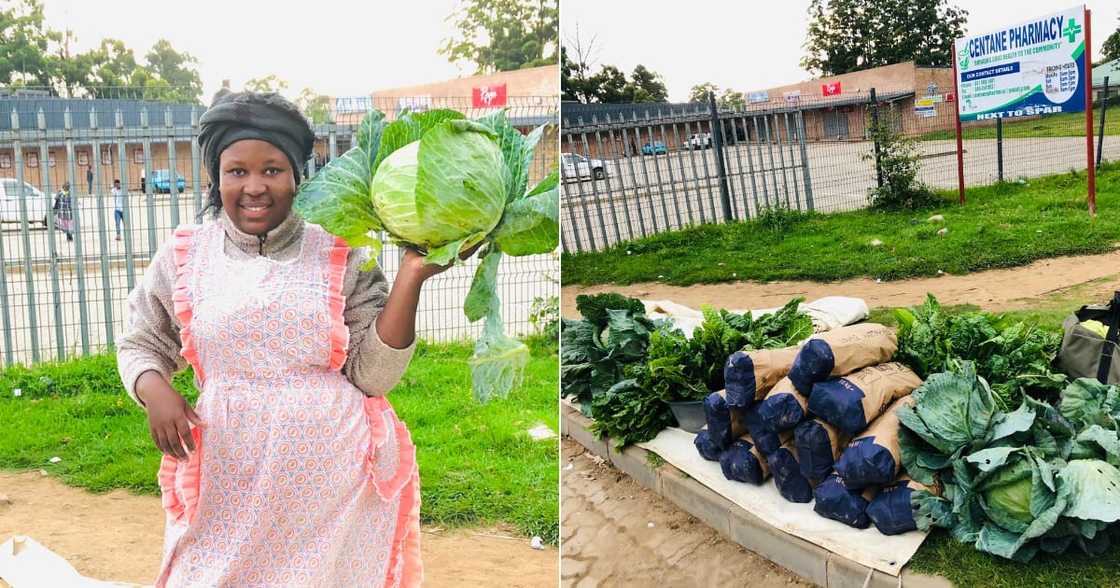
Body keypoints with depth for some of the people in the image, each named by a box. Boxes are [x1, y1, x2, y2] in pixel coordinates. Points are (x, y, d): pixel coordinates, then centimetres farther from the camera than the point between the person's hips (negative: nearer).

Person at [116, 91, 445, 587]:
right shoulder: (184, 254, 3)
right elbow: (140, 344, 15)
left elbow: (373, 375, -5)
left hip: (332, 476, 0)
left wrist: (411, 276, -14)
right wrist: (155, 391, -7)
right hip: (228, 483, 1)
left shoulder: (339, 257, -2)